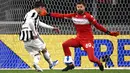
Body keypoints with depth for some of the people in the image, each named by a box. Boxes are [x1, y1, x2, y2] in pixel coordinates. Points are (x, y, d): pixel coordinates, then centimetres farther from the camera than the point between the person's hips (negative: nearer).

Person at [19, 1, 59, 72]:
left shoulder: (30, 13, 24)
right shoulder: (34, 13, -7)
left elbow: (40, 23, 34)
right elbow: (30, 22, -27)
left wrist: (52, 28, 38)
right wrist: (35, 33, -22)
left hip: (25, 39, 8)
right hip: (31, 36, -8)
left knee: (36, 53, 12)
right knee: (44, 49, 13)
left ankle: (36, 63, -15)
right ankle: (51, 64, 23)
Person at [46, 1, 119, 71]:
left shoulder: (88, 16, -13)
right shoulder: (74, 15, 0)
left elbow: (97, 25, -11)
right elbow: (61, 15, 0)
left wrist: (108, 32, -16)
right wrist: (49, 14, -5)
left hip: (88, 39, -5)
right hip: (79, 38, 5)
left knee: (91, 58, -18)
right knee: (65, 44, -13)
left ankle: (99, 63, 20)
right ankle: (70, 64, -4)